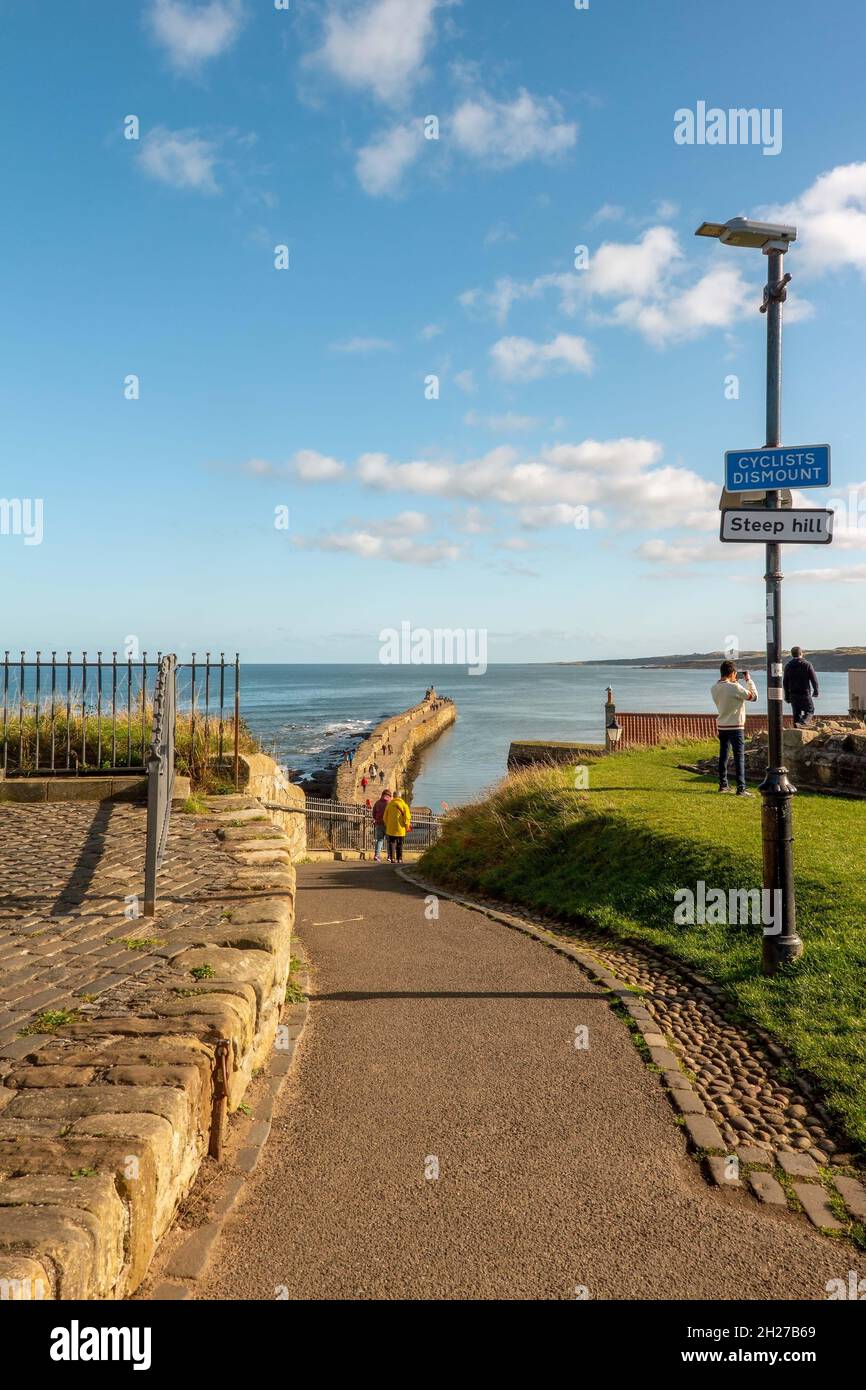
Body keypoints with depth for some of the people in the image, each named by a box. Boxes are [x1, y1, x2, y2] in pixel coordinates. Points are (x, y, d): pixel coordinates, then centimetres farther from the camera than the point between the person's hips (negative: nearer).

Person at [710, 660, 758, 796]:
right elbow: (753, 696, -10)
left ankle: (723, 785, 22)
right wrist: (748, 680, -2)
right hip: (735, 726, -7)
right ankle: (741, 789, -5)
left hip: (721, 726, 7)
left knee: (723, 755, 15)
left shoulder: (714, 688, 0)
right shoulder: (734, 687, -20)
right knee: (739, 757, -3)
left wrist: (733, 682, 14)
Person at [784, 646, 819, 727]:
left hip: (793, 694, 4)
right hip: (805, 693, -4)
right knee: (810, 710, 6)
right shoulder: (807, 664, -7)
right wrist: (816, 690, 7)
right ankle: (802, 723, -18)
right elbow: (814, 679, -6)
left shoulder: (788, 666, 4)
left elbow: (785, 682, 7)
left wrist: (787, 695, 14)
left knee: (796, 713, 11)